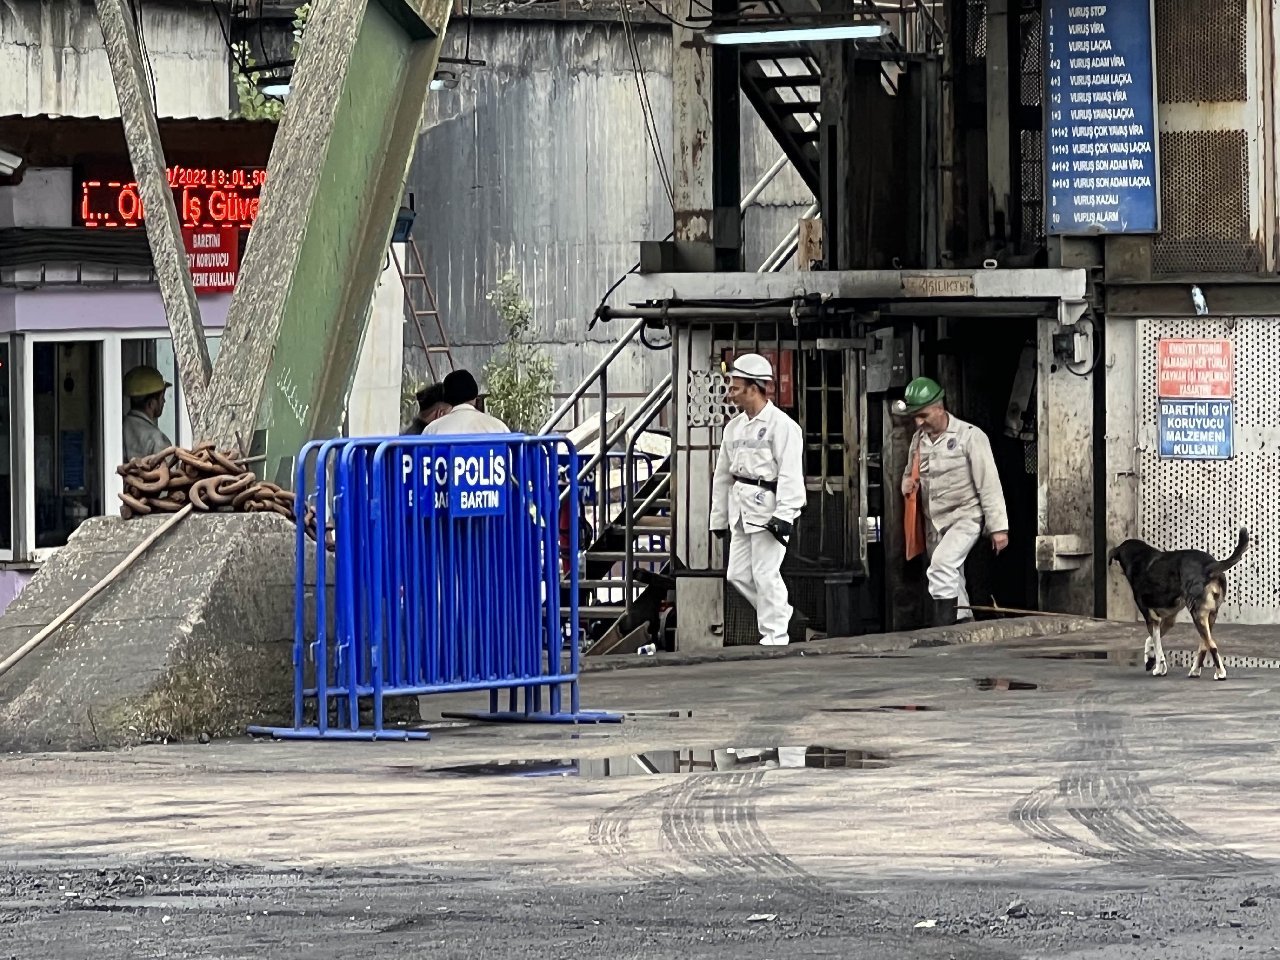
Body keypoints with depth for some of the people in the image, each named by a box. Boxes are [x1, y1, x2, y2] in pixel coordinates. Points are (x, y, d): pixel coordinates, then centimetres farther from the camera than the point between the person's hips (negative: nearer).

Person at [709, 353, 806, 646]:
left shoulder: (781, 425, -10)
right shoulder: (734, 427, 14)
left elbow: (790, 474, -16)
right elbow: (722, 475, 18)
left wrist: (784, 515, -22)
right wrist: (718, 518, 17)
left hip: (768, 506, -8)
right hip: (741, 509, 8)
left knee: (765, 573, -8)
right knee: (738, 574, 8)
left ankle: (775, 635, -1)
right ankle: (779, 611, 25)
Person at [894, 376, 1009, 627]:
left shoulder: (970, 436, -11)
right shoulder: (919, 439, 8)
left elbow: (989, 484, -11)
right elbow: (910, 471, 26)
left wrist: (998, 527, -14)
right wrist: (908, 481, -1)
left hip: (966, 517, -8)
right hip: (935, 522, 8)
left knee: (942, 563, -27)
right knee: (951, 580, 12)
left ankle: (943, 630, -29)